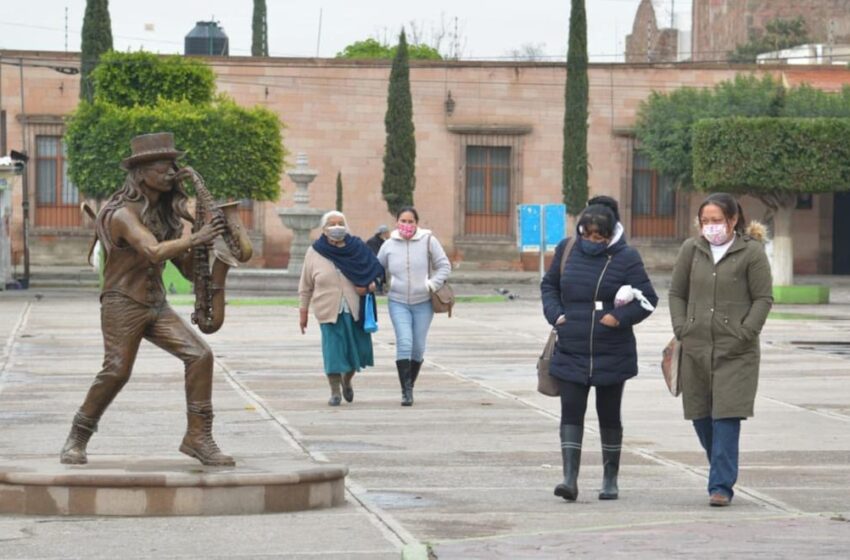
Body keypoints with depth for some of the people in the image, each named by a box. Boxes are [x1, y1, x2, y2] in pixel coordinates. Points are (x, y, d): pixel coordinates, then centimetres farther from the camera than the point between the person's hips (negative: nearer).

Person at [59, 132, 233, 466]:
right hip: (123, 303, -7)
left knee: (199, 355, -10)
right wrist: (194, 240, -33)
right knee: (116, 371, -17)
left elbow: (186, 266, 15)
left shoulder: (164, 213, 13)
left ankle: (198, 437, -8)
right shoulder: (123, 213, -14)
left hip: (156, 304, 7)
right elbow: (154, 251, -31)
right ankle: (76, 441, 2)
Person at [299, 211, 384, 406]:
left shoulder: (357, 248, 2)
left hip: (355, 309, 2)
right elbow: (306, 286, 6)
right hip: (329, 310, -2)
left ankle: (347, 380, 35)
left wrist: (367, 285, -11)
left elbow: (375, 271, 10)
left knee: (359, 349, 7)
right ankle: (335, 392, 5)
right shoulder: (314, 253, 1)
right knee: (333, 350, -7)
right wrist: (303, 312, 6)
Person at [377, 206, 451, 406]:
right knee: (404, 343, -15)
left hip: (423, 303, 0)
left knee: (418, 348, 7)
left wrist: (432, 285, -13)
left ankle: (410, 386, 25)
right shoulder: (389, 245, 3)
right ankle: (406, 391, -15)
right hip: (398, 302, 0)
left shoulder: (428, 241, -4)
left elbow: (444, 266, 0)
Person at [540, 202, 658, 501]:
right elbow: (549, 285, 17)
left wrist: (619, 317, -18)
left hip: (612, 354, -2)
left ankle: (610, 479, 21)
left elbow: (647, 299, -5)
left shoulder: (625, 258, -6)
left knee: (609, 415, 9)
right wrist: (555, 314, 0)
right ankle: (570, 478, -10)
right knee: (571, 412, -7)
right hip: (570, 352, 2)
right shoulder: (566, 250, 4)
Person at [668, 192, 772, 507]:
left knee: (727, 416, -10)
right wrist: (681, 328, 2)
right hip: (696, 348, 4)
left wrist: (744, 334, -10)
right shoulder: (691, 249, 8)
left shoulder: (751, 252, -3)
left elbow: (763, 299, -1)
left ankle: (721, 486, -9)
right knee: (701, 416, 9)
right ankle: (724, 473, 28)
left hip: (736, 351, -4)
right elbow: (676, 293, 15)